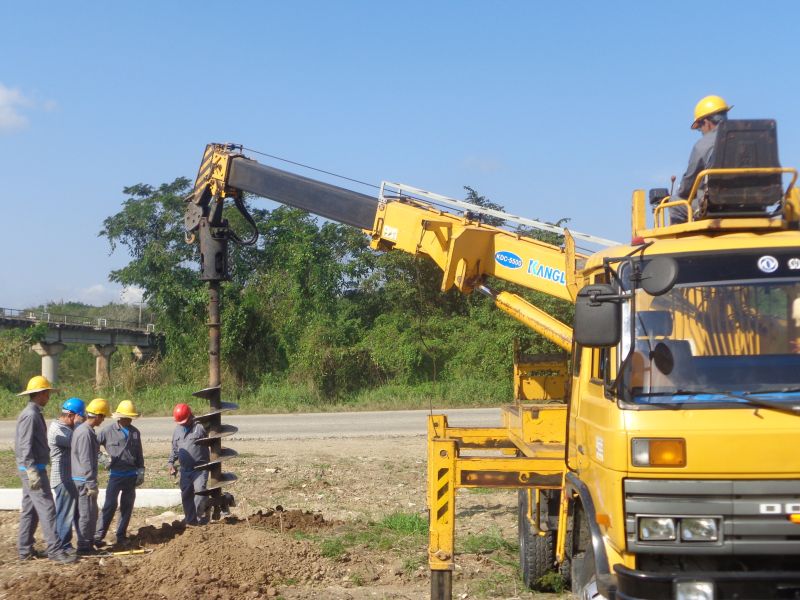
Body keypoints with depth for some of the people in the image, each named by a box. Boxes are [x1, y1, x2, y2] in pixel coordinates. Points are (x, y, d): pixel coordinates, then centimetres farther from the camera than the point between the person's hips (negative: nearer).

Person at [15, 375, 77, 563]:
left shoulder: (34, 413, 15)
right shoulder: (30, 415, -16)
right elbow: (25, 446, -21)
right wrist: (32, 471, -25)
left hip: (33, 469, 10)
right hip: (32, 469, -10)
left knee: (29, 510, 12)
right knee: (47, 509, -11)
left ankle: (25, 550, 17)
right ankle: (55, 550, -11)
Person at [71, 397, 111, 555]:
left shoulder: (82, 429, 12)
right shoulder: (85, 433, -20)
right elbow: (86, 462, -22)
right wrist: (92, 485, -19)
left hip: (82, 479, 10)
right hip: (84, 481, -10)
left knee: (91, 513, 17)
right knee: (87, 514, -3)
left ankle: (88, 542, 25)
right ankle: (84, 546, 3)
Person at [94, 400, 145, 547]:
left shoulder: (135, 432, 9)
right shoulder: (108, 431, -5)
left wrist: (141, 470, 11)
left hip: (131, 475, 5)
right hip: (116, 474, -5)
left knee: (127, 506, 8)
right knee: (110, 505, -9)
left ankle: (121, 535, 17)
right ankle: (98, 536, -7)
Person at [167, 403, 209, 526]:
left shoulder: (200, 427, -8)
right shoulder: (178, 429, 13)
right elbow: (174, 448, 21)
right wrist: (171, 462, 9)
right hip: (185, 469, 6)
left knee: (200, 490, -21)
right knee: (186, 495, 7)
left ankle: (200, 515, -4)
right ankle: (191, 520, 16)